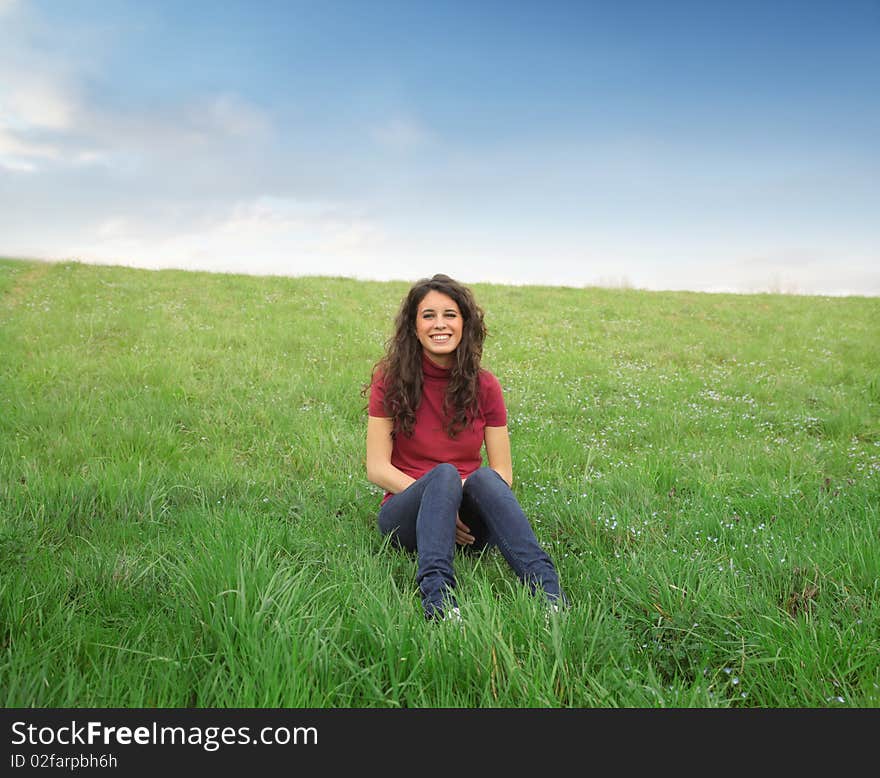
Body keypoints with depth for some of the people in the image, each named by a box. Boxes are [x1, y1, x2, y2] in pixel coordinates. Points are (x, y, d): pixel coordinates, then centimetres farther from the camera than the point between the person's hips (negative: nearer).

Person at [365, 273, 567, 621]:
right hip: (407, 513, -1)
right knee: (444, 474, -32)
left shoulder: (484, 387, 3)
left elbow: (503, 474, 3)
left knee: (484, 477, -31)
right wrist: (436, 497, -19)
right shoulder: (390, 380, -2)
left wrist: (460, 500, -17)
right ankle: (437, 599, -50)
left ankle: (551, 595, -47)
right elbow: (377, 468, -5)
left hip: (468, 525, 2)